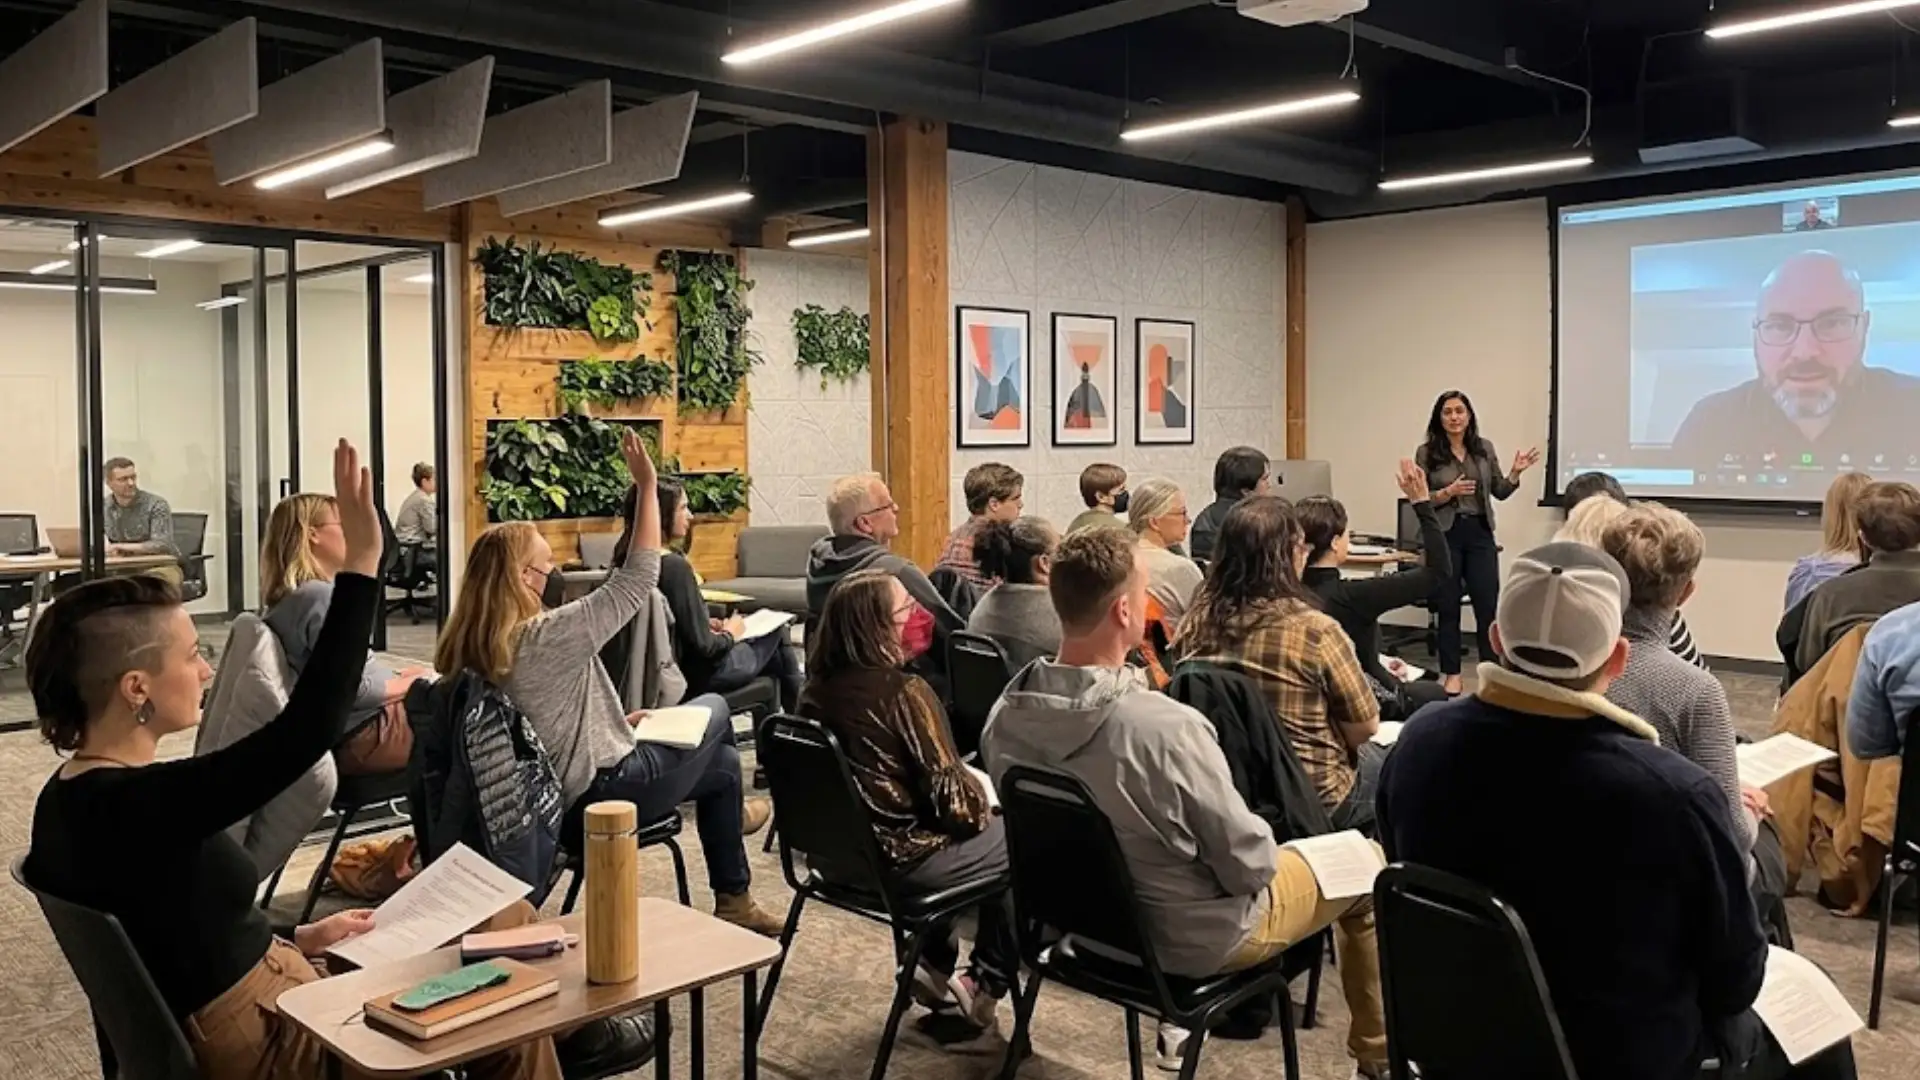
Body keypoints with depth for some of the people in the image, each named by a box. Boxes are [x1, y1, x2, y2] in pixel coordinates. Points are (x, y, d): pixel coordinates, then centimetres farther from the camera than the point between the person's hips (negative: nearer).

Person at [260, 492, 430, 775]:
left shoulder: (289, 597, 11)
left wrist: (401, 676, 8)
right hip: (365, 735, -10)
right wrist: (412, 683, -8)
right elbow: (354, 688, -23)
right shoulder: (319, 595, -19)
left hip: (352, 733, 10)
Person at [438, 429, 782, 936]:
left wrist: (615, 722, 11)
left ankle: (733, 900, 35)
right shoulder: (548, 636, -28)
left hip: (547, 797, 9)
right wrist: (646, 486, -22)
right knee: (713, 710, 17)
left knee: (723, 760, 22)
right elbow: (638, 579, -25)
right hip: (604, 790, -8)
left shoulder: (468, 649, -1)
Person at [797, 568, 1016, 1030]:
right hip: (897, 861, -7)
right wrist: (984, 805, 1)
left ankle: (934, 963, 30)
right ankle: (986, 982, 19)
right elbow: (953, 800, -21)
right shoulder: (904, 692, -24)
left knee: (948, 832, 30)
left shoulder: (817, 688, -1)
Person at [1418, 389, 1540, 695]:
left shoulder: (1484, 448, 7)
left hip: (1480, 533, 2)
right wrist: (1448, 492, -18)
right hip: (1445, 535, -2)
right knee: (1448, 606, 4)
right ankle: (1451, 675, 12)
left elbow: (1500, 492, 10)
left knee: (1489, 604, 0)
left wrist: (1516, 473, -7)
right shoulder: (1427, 453, -2)